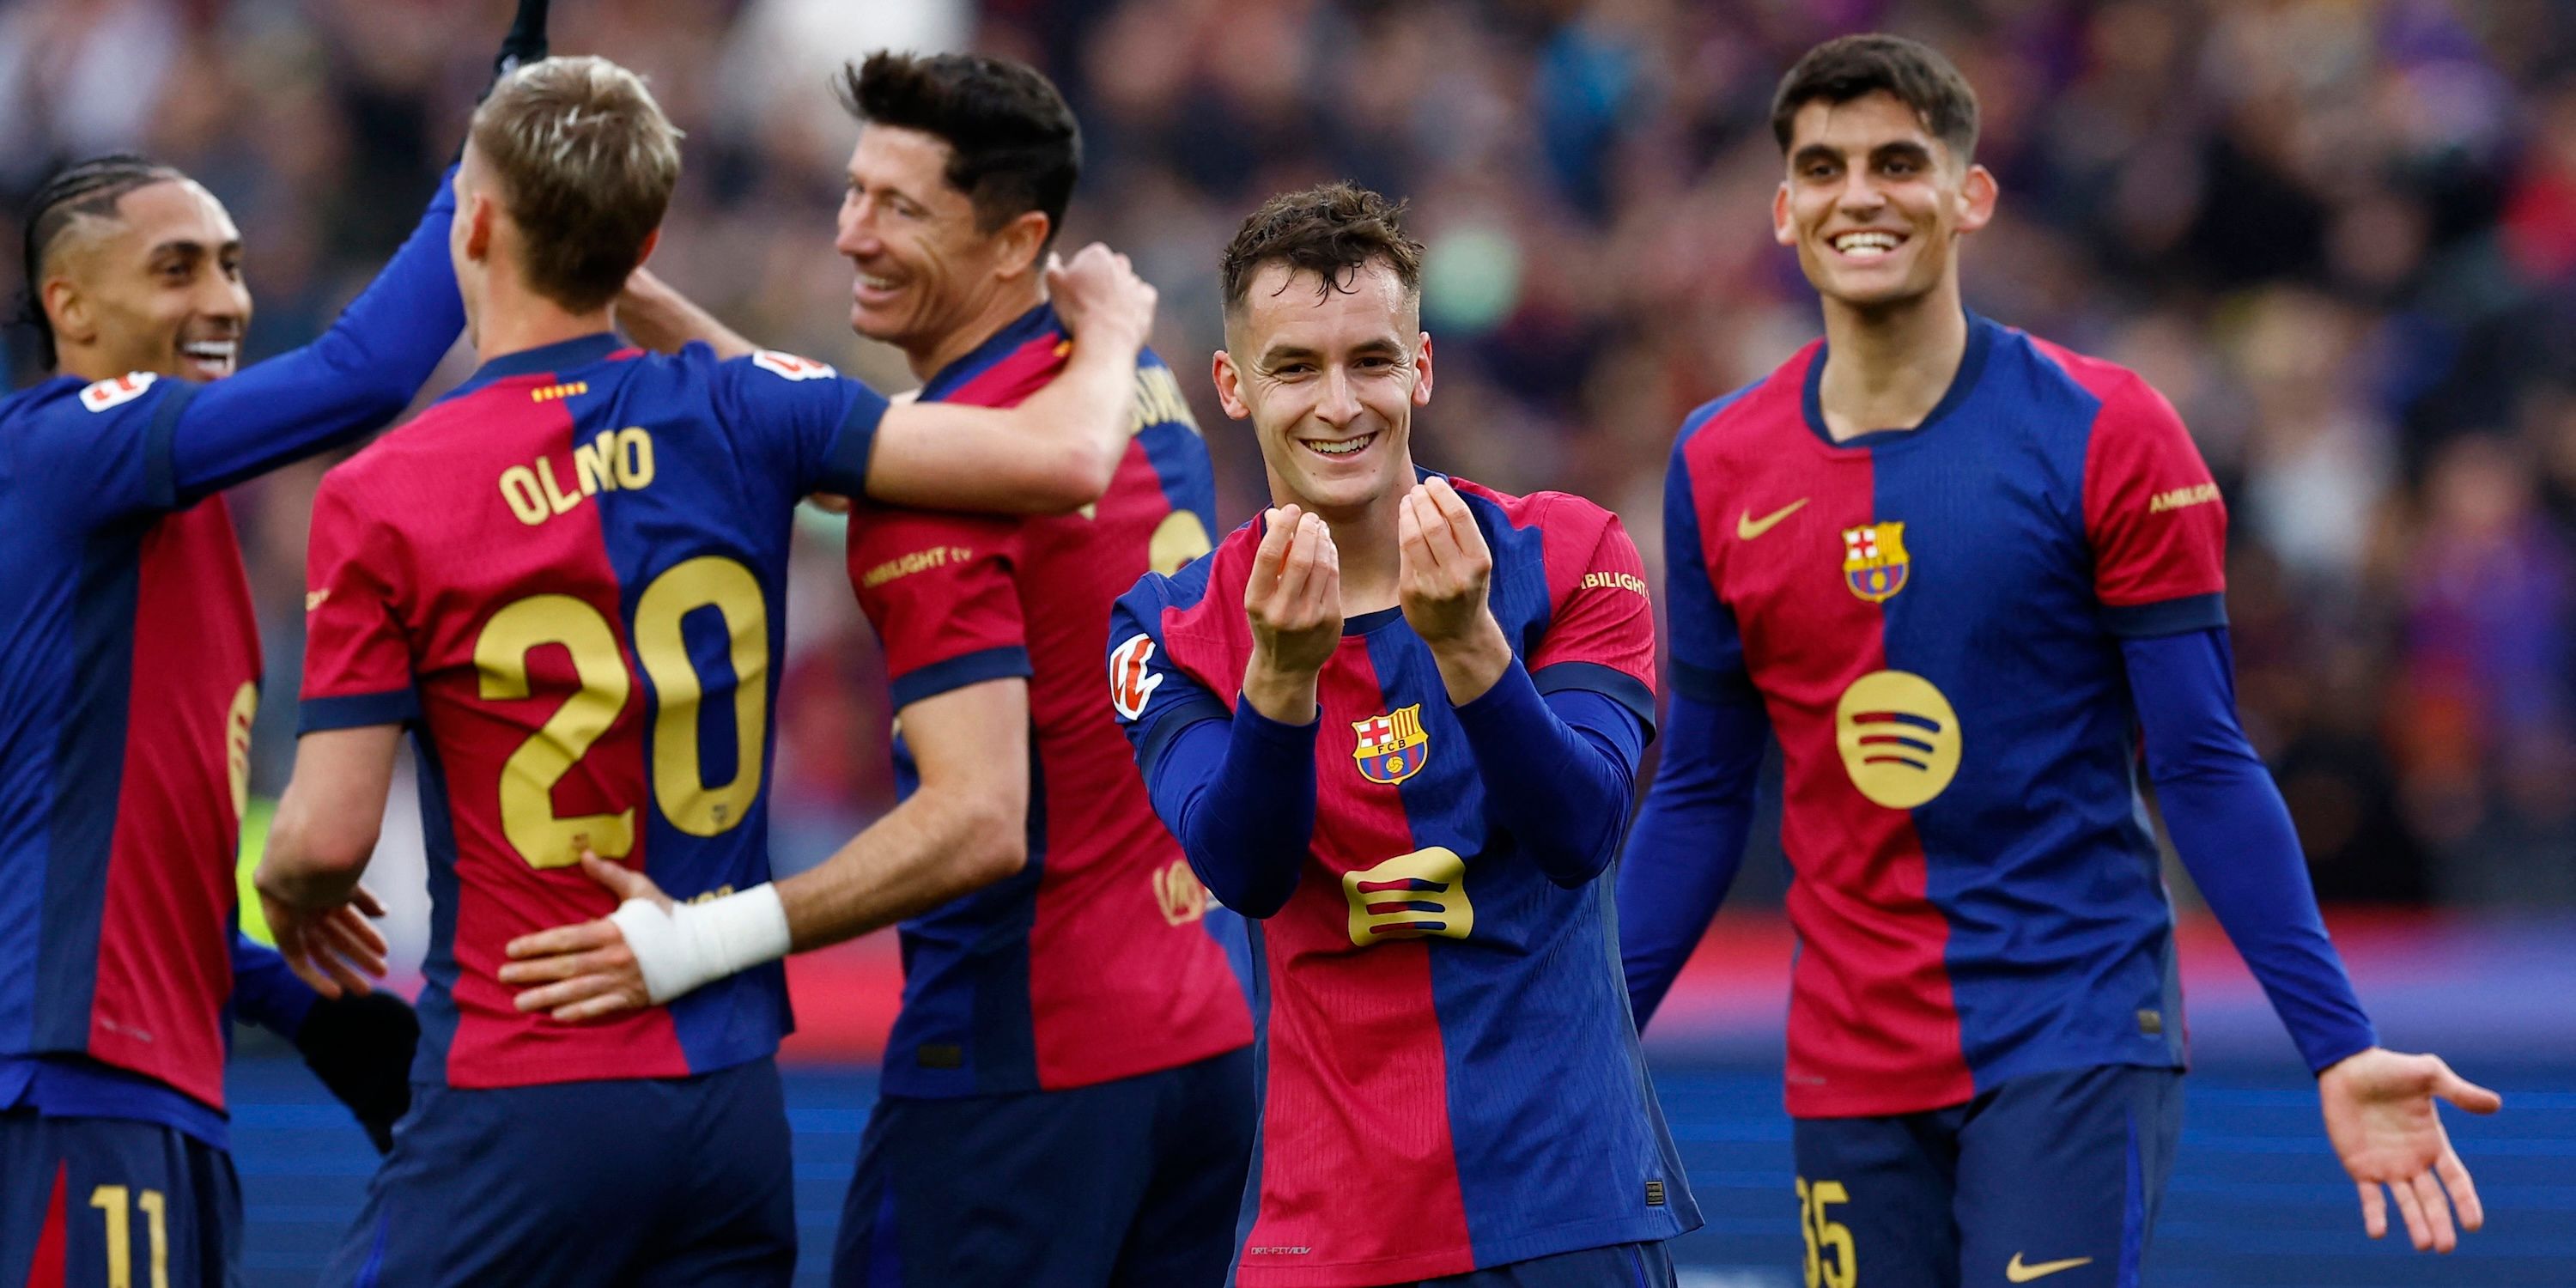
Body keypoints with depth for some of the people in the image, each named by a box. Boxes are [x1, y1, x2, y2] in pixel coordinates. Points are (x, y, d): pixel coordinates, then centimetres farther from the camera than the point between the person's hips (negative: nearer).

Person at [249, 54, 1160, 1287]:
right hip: (733, 1094, 4)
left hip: (519, 1100, -4)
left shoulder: (378, 495, -8)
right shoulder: (732, 413, -1)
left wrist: (287, 895, 15)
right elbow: (1054, 459, -6)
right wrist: (1109, 330, 16)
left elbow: (327, 838, -9)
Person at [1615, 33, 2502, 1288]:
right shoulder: (1719, 467, 6)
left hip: (2075, 1034, -4)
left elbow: (2203, 769, -5)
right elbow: (1701, 795, 12)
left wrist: (2340, 1048, -12)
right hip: (1848, 1078, 4)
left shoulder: (2101, 434, -5)